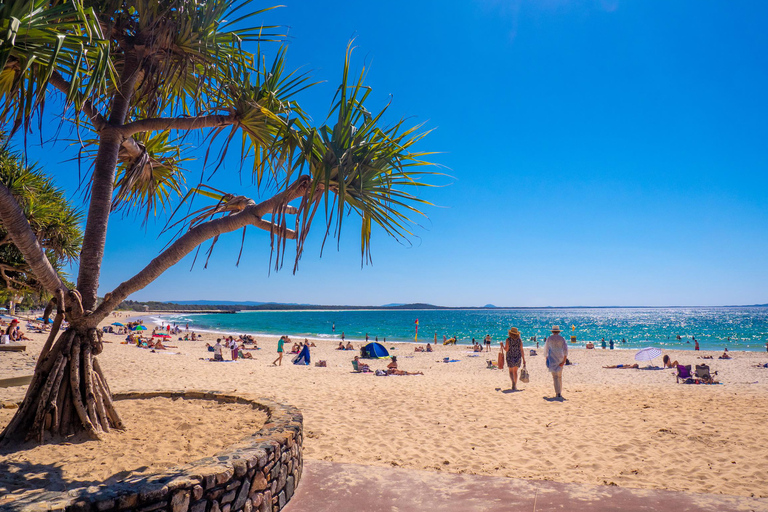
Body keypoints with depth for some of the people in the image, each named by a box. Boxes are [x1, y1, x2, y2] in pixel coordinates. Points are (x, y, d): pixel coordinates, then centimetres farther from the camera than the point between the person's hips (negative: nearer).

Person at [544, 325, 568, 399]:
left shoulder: (549, 339, 1)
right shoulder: (562, 339, 3)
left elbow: (546, 350, 8)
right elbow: (565, 350, -7)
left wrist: (546, 358, 21)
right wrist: (564, 361, -8)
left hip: (552, 360, -2)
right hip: (560, 359, 2)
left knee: (555, 377, -4)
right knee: (560, 376, 16)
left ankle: (558, 393, -13)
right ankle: (560, 392, 20)